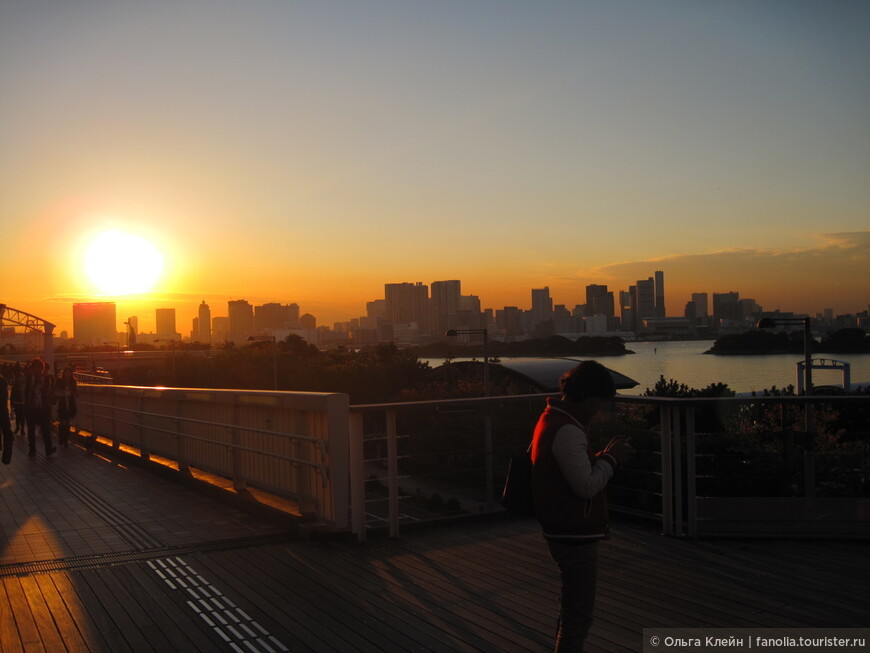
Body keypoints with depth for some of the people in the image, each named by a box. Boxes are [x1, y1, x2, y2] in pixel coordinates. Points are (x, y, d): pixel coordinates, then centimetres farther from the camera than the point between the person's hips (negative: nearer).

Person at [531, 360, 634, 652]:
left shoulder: (552, 420, 10)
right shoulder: (568, 431, -23)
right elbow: (586, 485, -25)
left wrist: (605, 456, 6)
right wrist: (611, 458, -13)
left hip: (565, 532, 11)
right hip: (574, 535, -11)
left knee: (572, 606, 25)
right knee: (578, 613, 1)